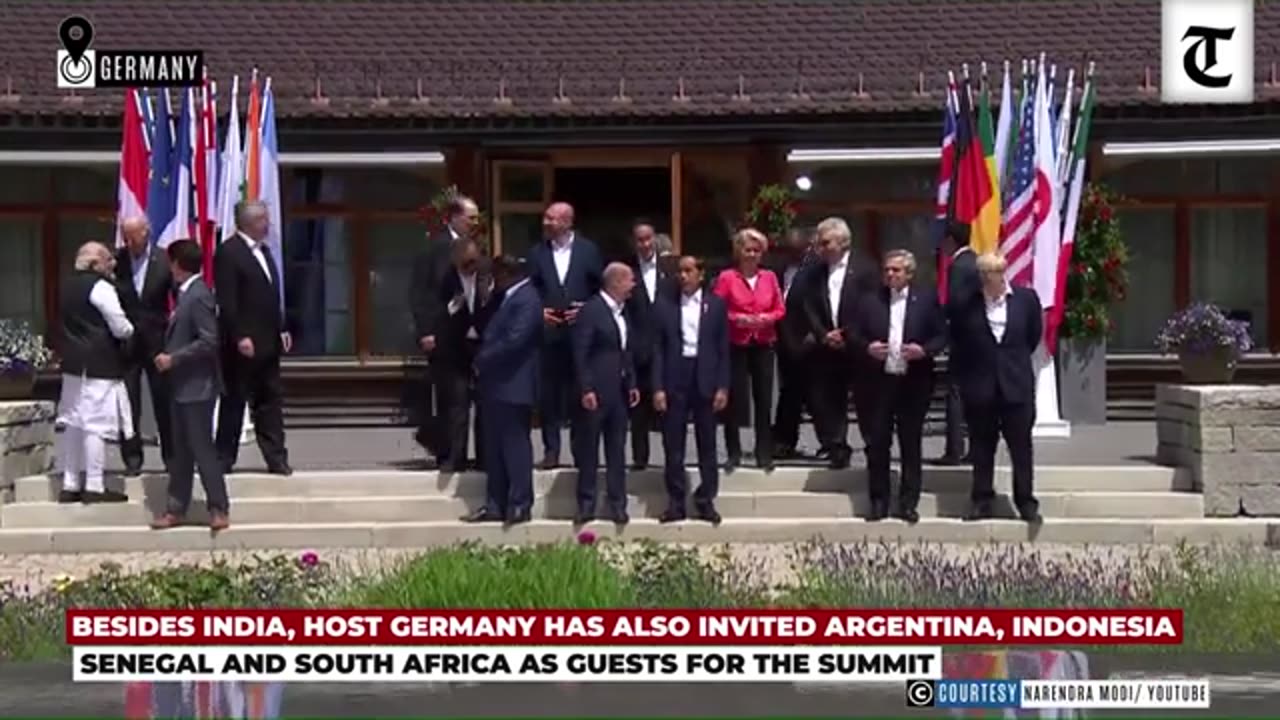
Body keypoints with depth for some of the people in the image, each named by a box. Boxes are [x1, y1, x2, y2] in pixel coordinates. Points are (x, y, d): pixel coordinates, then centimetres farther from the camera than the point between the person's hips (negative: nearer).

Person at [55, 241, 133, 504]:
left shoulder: (68, 286, 12)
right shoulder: (100, 286, -13)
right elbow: (121, 328, -14)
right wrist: (130, 331, 6)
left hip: (72, 363, 9)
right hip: (99, 364, -9)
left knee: (72, 422, 11)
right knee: (96, 424, -7)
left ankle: (70, 485, 16)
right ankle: (94, 487, -6)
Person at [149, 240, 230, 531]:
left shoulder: (198, 296, -17)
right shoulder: (186, 294, 12)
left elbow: (208, 341, -22)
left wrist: (173, 359, -18)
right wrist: (168, 357, 7)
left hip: (197, 386, -9)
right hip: (183, 386, 10)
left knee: (202, 447, -5)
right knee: (180, 450, 13)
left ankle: (219, 509, 1)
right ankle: (175, 509, 18)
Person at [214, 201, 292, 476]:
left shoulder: (264, 251, 15)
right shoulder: (228, 252, -11)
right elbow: (226, 300, -16)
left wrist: (281, 329, 13)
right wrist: (239, 336, -21)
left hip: (267, 341, 8)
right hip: (242, 344, -8)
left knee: (270, 401, 7)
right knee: (233, 402, 1)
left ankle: (276, 458, 9)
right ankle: (224, 459, 8)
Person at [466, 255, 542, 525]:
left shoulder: (526, 300, -14)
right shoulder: (503, 298, 17)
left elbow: (513, 340, -22)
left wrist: (482, 360, -12)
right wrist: (482, 361, 5)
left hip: (512, 386, -10)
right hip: (494, 384, 10)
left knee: (515, 446, -4)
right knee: (494, 448, 11)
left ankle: (519, 505, 0)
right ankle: (495, 505, 16)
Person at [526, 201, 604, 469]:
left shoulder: (588, 250, 2)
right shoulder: (537, 253, 6)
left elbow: (601, 287, 5)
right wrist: (538, 311, -7)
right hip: (548, 332, 1)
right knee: (548, 394, 2)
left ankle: (580, 449, 13)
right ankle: (551, 450, 10)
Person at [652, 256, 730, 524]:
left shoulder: (715, 304, 6)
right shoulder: (665, 305, 6)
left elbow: (723, 348, 4)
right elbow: (658, 349, 3)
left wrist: (722, 387, -3)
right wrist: (658, 387, -4)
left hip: (705, 381, 0)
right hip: (675, 381, 0)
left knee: (707, 444, 4)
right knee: (673, 445, 2)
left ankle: (705, 501, 12)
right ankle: (676, 502, 9)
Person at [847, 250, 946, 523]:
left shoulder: (927, 299, 2)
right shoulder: (870, 301, 6)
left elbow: (942, 335, 2)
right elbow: (853, 334, 6)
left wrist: (924, 350, -15)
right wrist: (867, 347, -12)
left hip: (914, 382, -1)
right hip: (879, 380, 1)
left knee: (911, 444, 5)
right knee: (877, 442, 3)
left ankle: (908, 503, 11)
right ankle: (878, 501, 11)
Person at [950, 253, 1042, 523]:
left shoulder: (1025, 298, -2)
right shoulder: (966, 304, -6)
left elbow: (1034, 335, 12)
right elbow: (956, 342, 6)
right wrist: (963, 376, 7)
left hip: (1017, 384, 0)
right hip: (980, 386, 0)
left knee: (1021, 447, 3)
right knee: (981, 448, 7)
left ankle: (1026, 503, 10)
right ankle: (981, 501, 15)